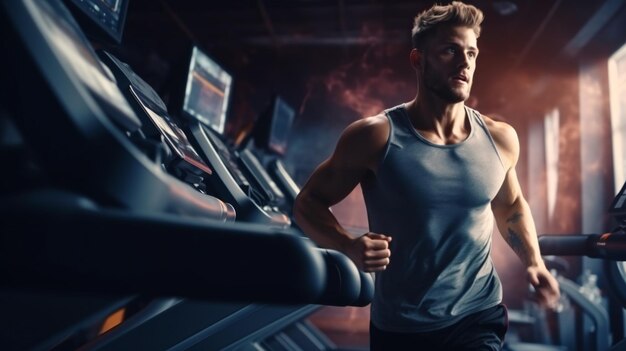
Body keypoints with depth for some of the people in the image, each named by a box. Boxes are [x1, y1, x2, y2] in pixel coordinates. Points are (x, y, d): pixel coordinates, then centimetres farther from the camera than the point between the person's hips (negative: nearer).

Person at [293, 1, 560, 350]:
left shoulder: (500, 139, -4)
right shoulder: (375, 136, -16)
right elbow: (308, 203, -8)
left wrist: (534, 260, 1)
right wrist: (349, 246, -26)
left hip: (479, 317, 2)